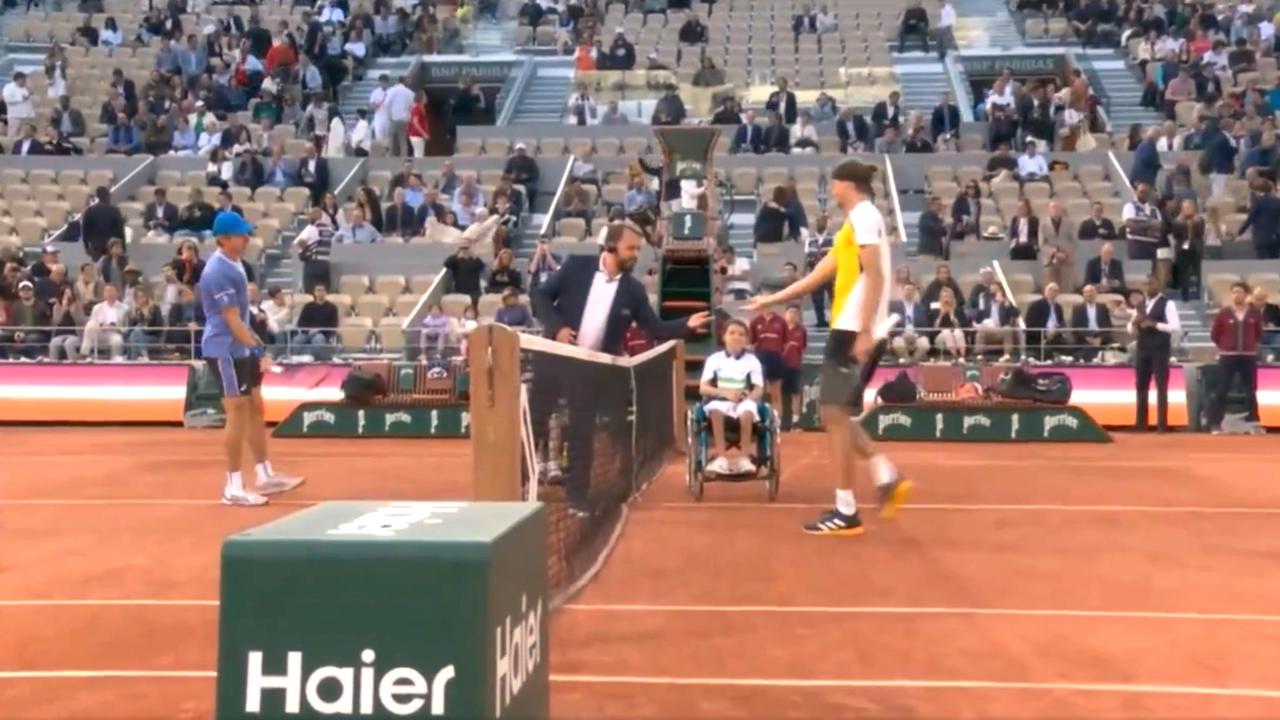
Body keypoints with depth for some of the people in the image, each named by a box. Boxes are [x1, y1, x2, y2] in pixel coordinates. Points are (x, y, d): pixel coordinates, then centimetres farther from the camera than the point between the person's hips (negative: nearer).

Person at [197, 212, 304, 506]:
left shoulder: (235, 264, 10)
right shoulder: (219, 271, -20)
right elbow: (232, 320, -22)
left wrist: (256, 344, 20)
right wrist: (258, 349, -25)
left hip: (242, 349, 10)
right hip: (225, 351, -10)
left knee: (255, 409, 14)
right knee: (238, 414, -5)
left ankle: (265, 475, 23)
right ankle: (233, 486, 4)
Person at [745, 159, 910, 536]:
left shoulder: (864, 216, -8)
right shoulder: (857, 222, 21)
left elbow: (875, 277, -17)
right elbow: (819, 275, 25)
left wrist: (865, 332, -23)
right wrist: (771, 299, 27)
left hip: (854, 331, -10)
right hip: (850, 329, 10)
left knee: (835, 414, -6)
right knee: (838, 414, 13)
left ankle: (846, 512, -1)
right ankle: (888, 477, 11)